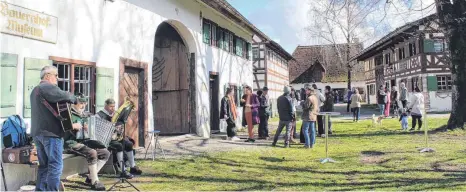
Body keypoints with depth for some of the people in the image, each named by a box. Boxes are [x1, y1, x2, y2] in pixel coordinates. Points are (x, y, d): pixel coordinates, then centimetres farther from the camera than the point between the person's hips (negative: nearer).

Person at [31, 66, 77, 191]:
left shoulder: (35, 90, 24)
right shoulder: (48, 87, -8)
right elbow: (64, 96, -22)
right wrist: (74, 99, -1)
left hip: (37, 132, 10)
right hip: (50, 132, -10)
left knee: (44, 165, 13)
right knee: (55, 165, -8)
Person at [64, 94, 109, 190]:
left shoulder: (83, 116, 20)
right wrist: (72, 126, -26)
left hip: (83, 142, 9)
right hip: (71, 143, -9)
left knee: (106, 153, -2)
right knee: (92, 153, -33)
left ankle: (90, 177, 0)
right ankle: (95, 182, -23)